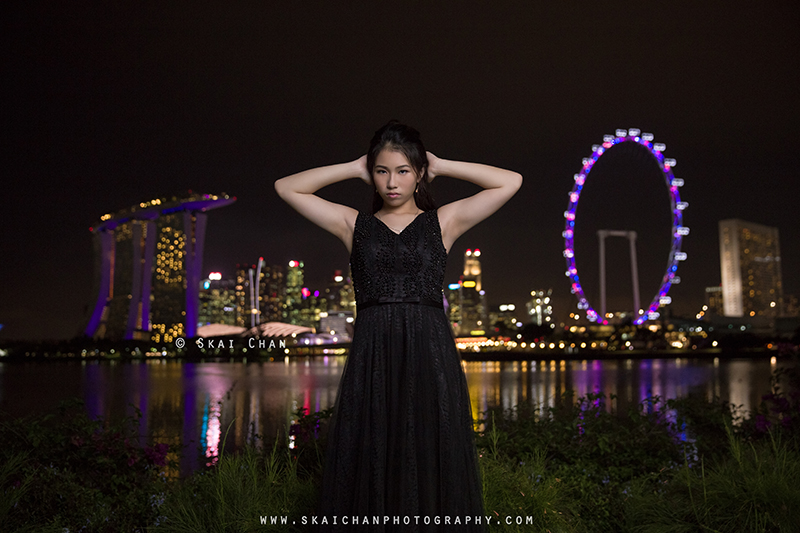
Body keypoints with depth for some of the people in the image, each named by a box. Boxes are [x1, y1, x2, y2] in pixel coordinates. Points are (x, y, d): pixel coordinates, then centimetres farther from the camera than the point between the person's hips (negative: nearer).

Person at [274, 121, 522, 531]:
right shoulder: (354, 224, 13)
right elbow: (286, 187, 11)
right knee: (367, 473, 1)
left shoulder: (443, 221, 11)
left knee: (432, 470, 0)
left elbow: (510, 182, 6)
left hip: (430, 357, 0)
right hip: (371, 360, 1)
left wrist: (441, 166, 10)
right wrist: (355, 168, 12)